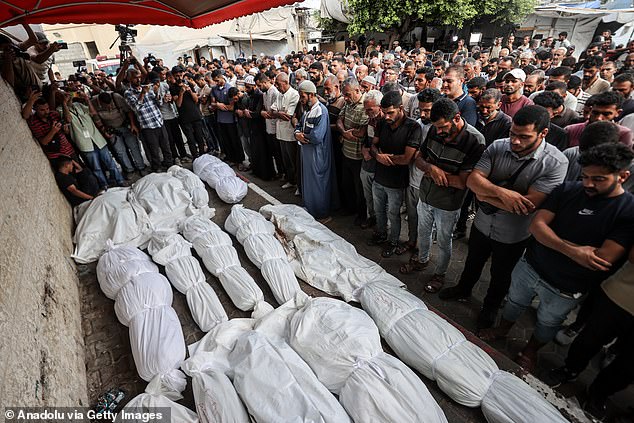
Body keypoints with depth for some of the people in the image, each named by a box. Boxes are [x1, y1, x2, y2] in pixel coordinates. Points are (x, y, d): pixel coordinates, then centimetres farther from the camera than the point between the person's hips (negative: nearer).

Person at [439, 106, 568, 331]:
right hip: (482, 224, 3)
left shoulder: (555, 162, -23)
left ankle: (490, 307, 50)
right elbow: (473, 179, -18)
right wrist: (501, 192, -34)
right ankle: (463, 289, 55)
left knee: (501, 275, 22)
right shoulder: (498, 147, -13)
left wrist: (486, 196, -23)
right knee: (473, 262, 27)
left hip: (513, 236, -2)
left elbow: (529, 205, -29)